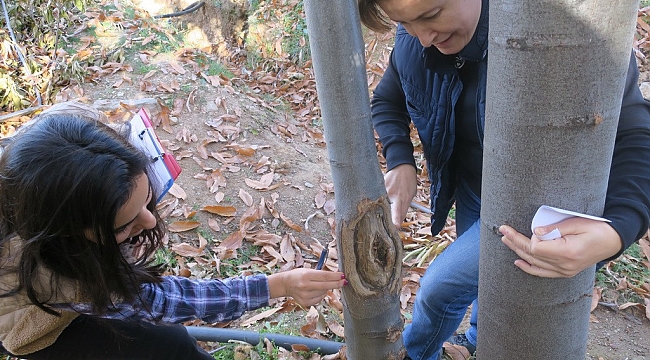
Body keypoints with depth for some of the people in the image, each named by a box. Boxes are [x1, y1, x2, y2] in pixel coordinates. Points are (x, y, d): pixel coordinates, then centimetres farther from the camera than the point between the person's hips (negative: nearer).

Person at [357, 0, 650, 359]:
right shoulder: (415, 40, -18)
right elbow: (386, 100, 1)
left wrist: (616, 231, -50)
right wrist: (400, 163, -19)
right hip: (470, 188, 5)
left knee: (440, 286, -2)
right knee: (480, 275, 25)